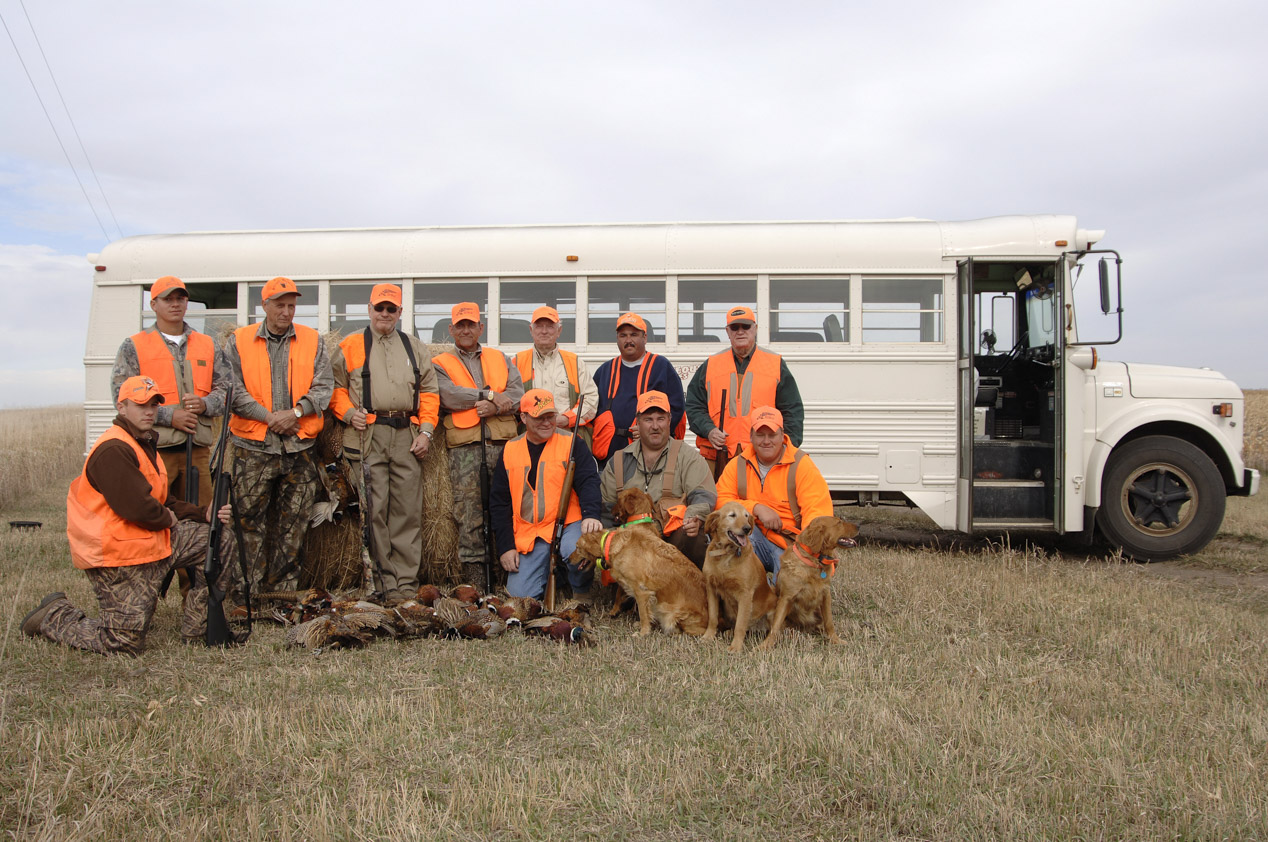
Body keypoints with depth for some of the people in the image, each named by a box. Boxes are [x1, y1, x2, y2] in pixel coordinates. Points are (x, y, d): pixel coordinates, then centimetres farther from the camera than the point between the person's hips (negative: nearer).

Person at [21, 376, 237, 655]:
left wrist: (204, 513, 2)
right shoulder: (113, 450, -18)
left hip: (150, 542, 10)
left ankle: (196, 629, 8)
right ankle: (54, 617, 18)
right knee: (125, 643, -7)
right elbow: (137, 507, -25)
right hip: (117, 557, -10)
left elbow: (165, 501, 17)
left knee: (218, 539, 4)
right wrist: (168, 519, -6)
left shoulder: (146, 445, 16)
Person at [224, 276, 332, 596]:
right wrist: (269, 417, -12)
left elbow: (324, 386, 1)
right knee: (250, 519, -1)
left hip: (299, 448, 1)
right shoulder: (240, 341, 5)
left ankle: (284, 587, 15)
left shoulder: (313, 341, 8)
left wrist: (295, 413, -13)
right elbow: (234, 389, -2)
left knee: (293, 521, 6)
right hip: (253, 449, -1)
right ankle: (249, 587, 7)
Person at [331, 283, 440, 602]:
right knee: (375, 509, -4)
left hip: (407, 437, 2)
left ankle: (406, 581, 6)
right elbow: (335, 387, 9)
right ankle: (385, 580, 3)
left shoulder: (416, 349, 18)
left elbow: (429, 392, 15)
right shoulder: (350, 347, 11)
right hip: (368, 435, -2)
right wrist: (349, 413, -9)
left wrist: (426, 430, 4)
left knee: (408, 510, 1)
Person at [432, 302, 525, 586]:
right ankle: (473, 572, 0)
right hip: (464, 446, -2)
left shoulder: (501, 359, 21)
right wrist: (487, 395, -7)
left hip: (503, 443, 2)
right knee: (469, 509, -5)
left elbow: (518, 394, 7)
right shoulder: (440, 364, 13)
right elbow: (448, 395, -7)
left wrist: (495, 406, -11)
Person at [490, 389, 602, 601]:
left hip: (568, 525, -3)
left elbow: (588, 482, -9)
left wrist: (590, 514, -30)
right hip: (528, 535, 3)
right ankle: (551, 573, 22)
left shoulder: (571, 443, 2)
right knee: (519, 594, -9)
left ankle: (581, 591, -3)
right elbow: (499, 502, 11)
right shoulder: (510, 451, 10)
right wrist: (505, 546, 3)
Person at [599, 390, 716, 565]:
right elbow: (606, 507, 21)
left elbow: (704, 495, 0)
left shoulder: (688, 457, 12)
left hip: (676, 533, -1)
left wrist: (694, 518, -22)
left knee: (692, 539, -35)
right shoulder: (618, 462, 19)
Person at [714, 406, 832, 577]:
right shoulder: (738, 465, 5)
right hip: (757, 540, 3)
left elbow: (817, 511, -14)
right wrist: (757, 508, -17)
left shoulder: (802, 465, -5)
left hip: (792, 545, -3)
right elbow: (721, 501, -2)